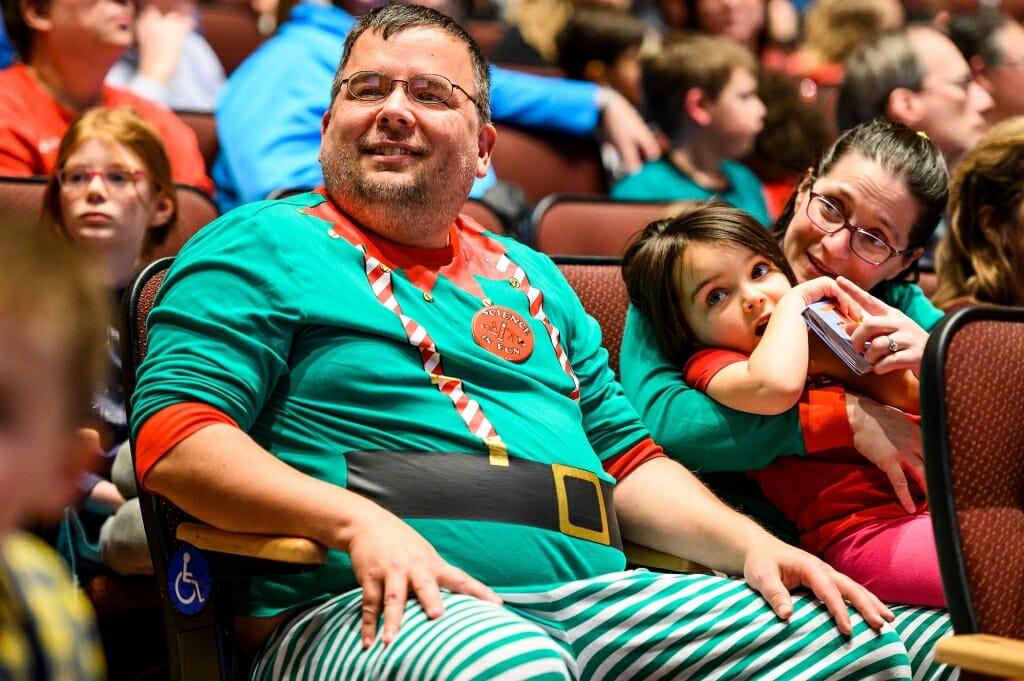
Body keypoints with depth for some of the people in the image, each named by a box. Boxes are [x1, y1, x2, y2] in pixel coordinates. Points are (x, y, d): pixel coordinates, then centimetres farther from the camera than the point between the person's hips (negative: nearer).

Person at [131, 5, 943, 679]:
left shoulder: (528, 277, 27)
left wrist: (751, 544, 8)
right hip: (371, 613, -6)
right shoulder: (262, 246, 6)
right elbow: (174, 438, -6)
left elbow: (627, 459, 27)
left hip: (590, 598, 7)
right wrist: (357, 521, -21)